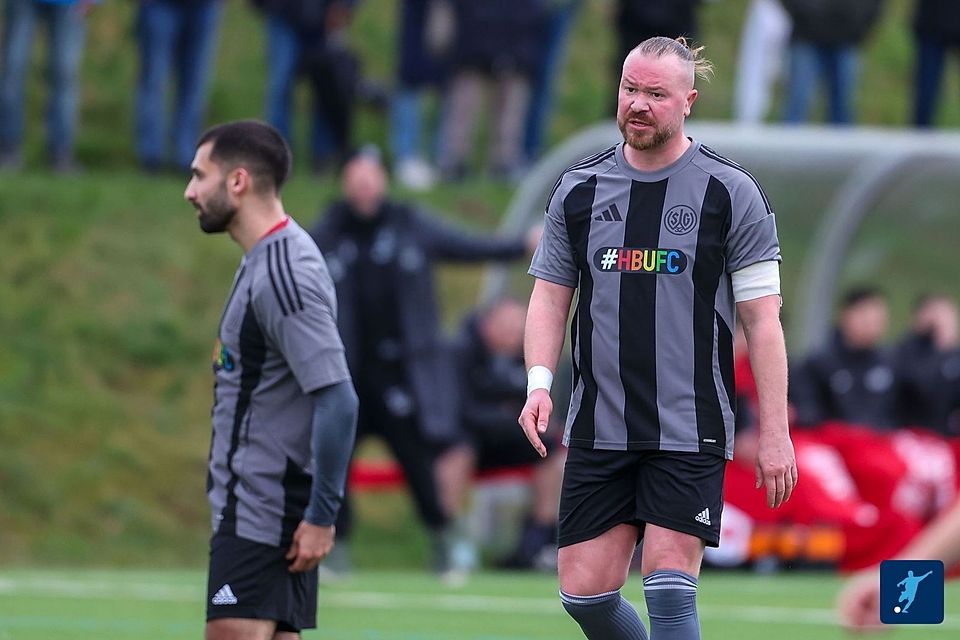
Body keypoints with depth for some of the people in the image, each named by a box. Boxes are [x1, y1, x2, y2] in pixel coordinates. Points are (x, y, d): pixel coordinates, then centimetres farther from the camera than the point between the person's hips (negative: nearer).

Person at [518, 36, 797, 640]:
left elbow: (762, 317, -2)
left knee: (670, 588, -13)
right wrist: (539, 382, -4)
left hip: (690, 431, -4)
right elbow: (550, 294, 14)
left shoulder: (730, 192, -2)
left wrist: (774, 432, -7)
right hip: (598, 430, 4)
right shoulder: (578, 189, 8)